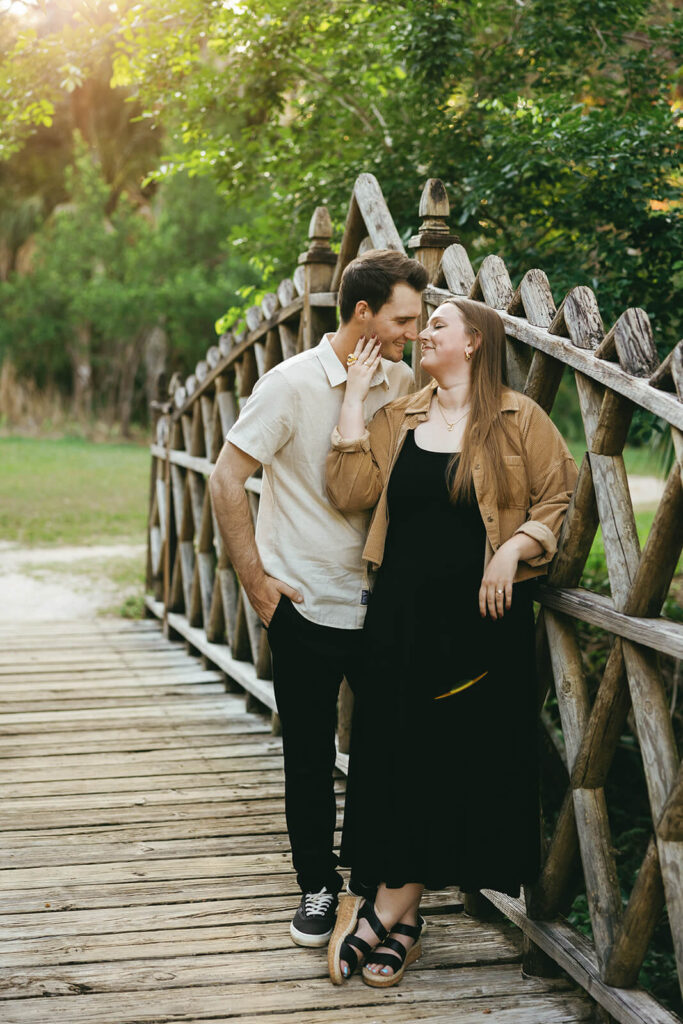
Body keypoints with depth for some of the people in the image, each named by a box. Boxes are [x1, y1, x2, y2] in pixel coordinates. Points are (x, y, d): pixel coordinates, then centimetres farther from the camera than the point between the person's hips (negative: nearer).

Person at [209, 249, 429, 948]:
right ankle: (317, 886, 23)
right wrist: (255, 579, -9)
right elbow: (227, 480, -9)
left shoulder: (402, 385, 3)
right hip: (305, 603, -4)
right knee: (309, 754, 7)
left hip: (380, 601, 4)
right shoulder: (293, 384, -11)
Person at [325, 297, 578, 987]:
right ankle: (401, 915, 15)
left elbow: (558, 498, 1)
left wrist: (512, 549, -14)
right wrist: (353, 397, -2)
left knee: (463, 759, 0)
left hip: (481, 615, -3)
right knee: (398, 754, 4)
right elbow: (350, 492, -3)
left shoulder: (518, 419, 0)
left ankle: (386, 910, 11)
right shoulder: (399, 418, 10)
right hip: (402, 611, 3)